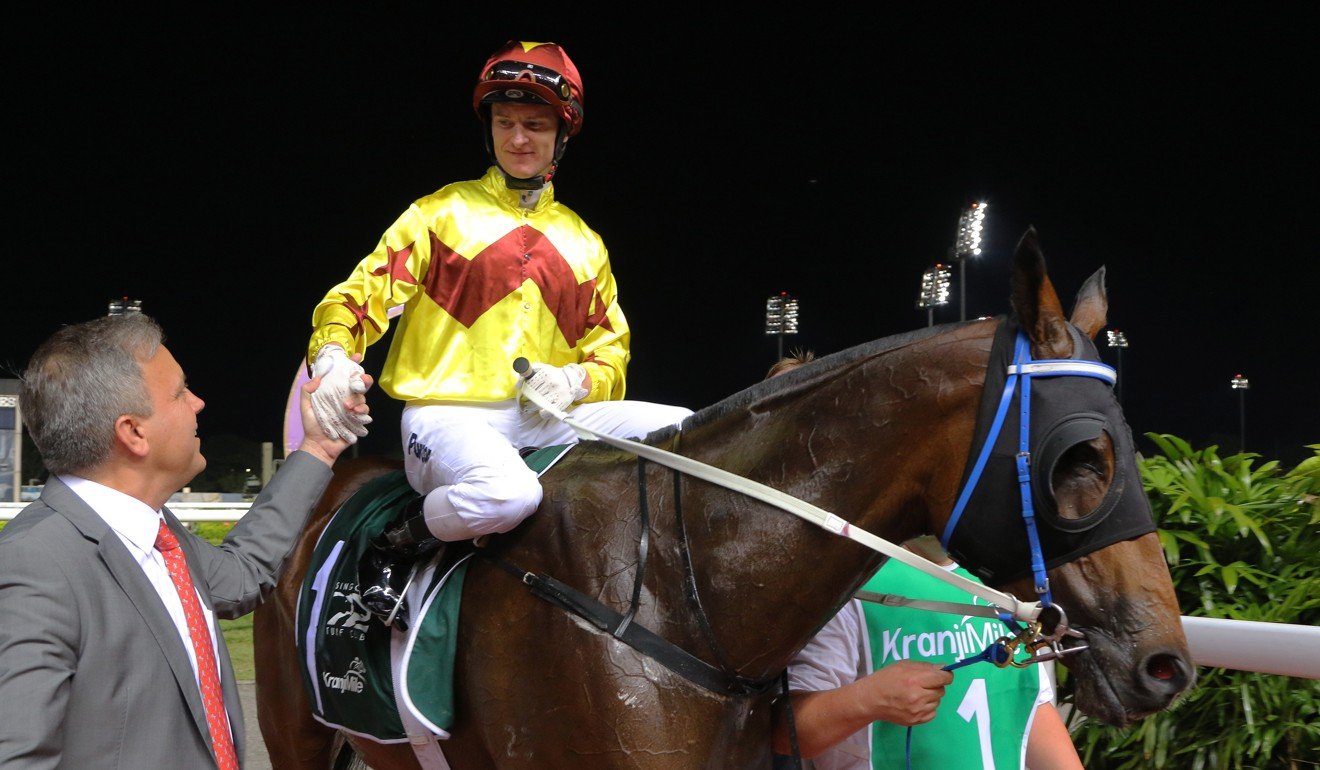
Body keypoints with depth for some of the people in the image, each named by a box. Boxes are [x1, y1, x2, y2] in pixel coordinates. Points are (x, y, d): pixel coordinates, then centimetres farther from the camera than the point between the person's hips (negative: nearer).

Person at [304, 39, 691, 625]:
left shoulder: (582, 242, 19)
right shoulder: (443, 214, 7)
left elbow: (610, 351, 21)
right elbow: (362, 295, 0)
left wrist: (574, 380, -4)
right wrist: (332, 358, -23)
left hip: (546, 418, 5)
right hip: (448, 416, -5)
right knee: (506, 493, -39)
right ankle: (393, 548, -10)